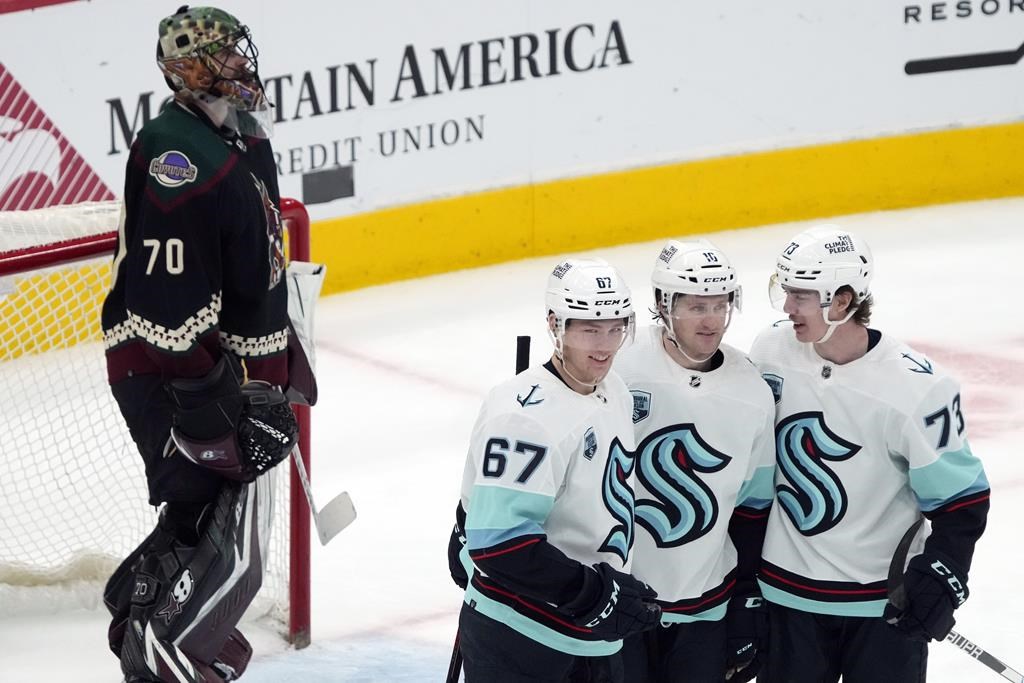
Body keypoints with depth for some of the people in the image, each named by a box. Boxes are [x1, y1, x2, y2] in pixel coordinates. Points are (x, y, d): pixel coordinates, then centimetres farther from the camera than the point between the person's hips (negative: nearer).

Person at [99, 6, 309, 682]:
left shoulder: (245, 140, 9)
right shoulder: (178, 157, -23)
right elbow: (168, 298, -26)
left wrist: (284, 350, 26)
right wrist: (209, 403, -25)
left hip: (239, 367, 10)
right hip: (176, 374, -10)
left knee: (205, 512, 22)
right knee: (231, 537, -9)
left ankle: (145, 619, 37)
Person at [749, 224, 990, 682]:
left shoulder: (917, 388, -19)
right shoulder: (771, 353, -5)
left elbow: (962, 498, -10)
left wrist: (940, 578, -18)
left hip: (885, 601, -4)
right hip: (789, 593, 4)